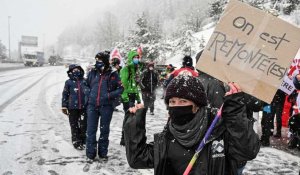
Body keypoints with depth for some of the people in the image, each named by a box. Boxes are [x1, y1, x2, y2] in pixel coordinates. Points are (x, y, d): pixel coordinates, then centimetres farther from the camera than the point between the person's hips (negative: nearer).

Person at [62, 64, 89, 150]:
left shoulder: (85, 81, 6)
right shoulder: (69, 82, 1)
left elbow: (90, 92, 12)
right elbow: (65, 94, 3)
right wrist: (64, 106, 2)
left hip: (84, 107, 2)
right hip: (73, 107, -1)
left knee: (84, 125, 6)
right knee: (74, 125, 6)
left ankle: (83, 141, 23)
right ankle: (76, 142, 17)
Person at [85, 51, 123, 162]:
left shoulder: (113, 75, -3)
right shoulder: (92, 73, 5)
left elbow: (120, 88, 1)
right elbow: (86, 85, 19)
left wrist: (110, 95, -11)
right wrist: (89, 96, 9)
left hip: (106, 106, -2)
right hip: (92, 105, 2)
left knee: (104, 130, 10)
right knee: (91, 130, 2)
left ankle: (103, 153, 23)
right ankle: (90, 154, 12)